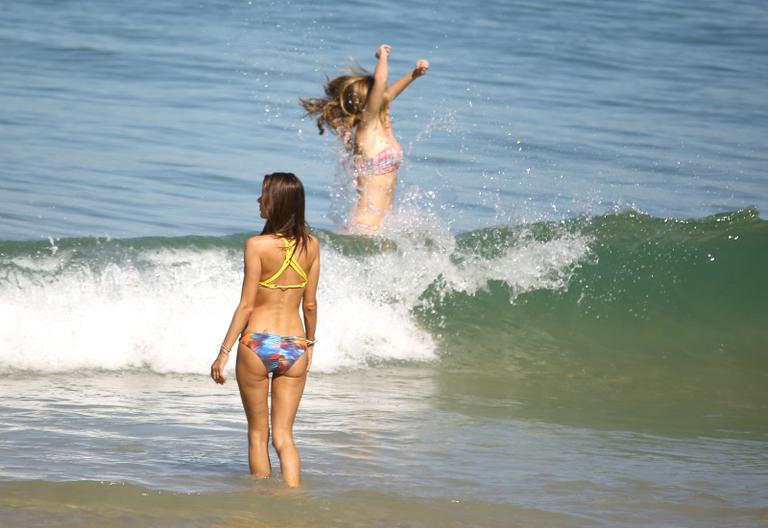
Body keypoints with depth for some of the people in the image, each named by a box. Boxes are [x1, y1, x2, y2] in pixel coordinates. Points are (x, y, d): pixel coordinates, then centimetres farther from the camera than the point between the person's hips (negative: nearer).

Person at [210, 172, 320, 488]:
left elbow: (246, 306, -11)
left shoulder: (257, 245, -11)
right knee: (283, 435, 6)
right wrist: (310, 343, 22)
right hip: (295, 347, 3)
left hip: (257, 344, -3)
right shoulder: (311, 246, 1)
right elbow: (310, 304, 7)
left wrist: (224, 352, -6)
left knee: (257, 433, 12)